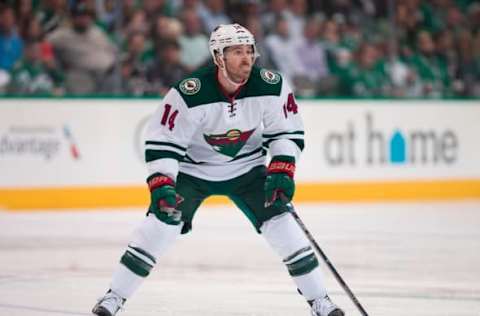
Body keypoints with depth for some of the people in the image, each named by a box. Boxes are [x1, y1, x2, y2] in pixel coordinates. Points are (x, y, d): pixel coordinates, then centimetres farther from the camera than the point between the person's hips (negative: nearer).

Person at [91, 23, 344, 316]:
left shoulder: (271, 86, -19)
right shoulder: (190, 94, -28)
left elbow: (288, 132, -6)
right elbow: (162, 142, -23)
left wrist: (282, 170, -19)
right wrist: (161, 185, -34)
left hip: (246, 167, 2)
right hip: (192, 168, -2)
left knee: (280, 221, -11)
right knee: (163, 220, -18)